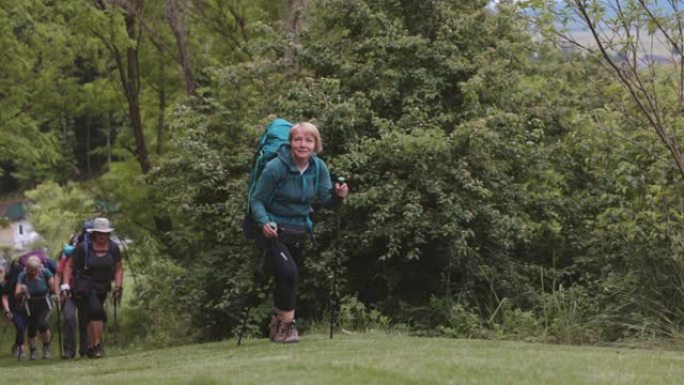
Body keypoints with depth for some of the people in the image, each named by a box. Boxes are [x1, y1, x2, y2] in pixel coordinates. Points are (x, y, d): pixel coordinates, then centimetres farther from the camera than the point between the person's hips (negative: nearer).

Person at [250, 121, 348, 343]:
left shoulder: (318, 167, -4)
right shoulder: (276, 167, -21)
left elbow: (325, 199, -6)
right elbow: (257, 201, -16)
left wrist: (337, 195, -28)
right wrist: (264, 223, -33)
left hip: (299, 232, 6)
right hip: (274, 231, -6)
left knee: (286, 279, 18)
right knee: (288, 273, -23)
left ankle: (278, 323, 38)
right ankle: (287, 324, -7)